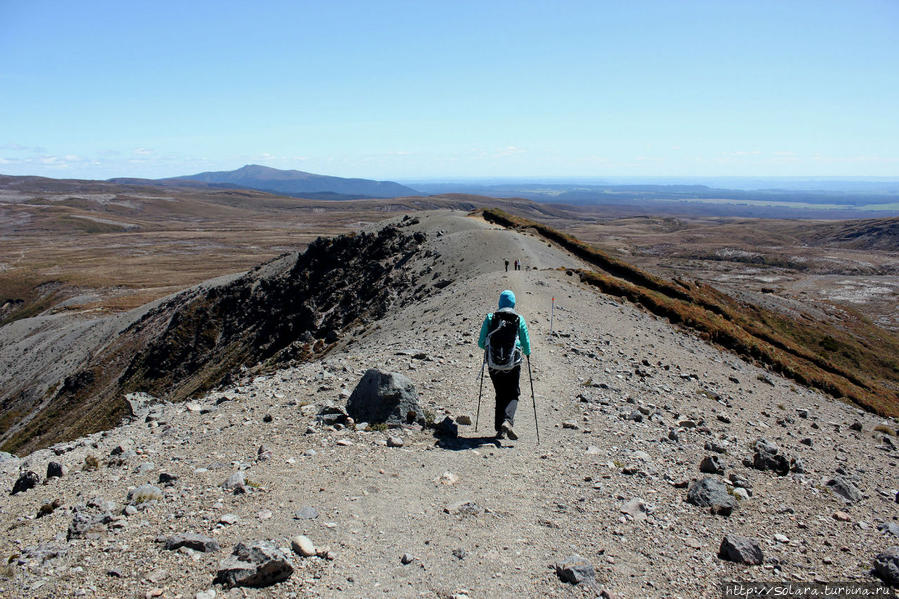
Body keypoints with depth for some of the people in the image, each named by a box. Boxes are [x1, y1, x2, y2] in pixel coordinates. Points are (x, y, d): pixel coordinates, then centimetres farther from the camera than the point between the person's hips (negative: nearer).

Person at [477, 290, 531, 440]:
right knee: (512, 395, 9)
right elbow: (526, 344, 5)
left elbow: (481, 343, 4)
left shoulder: (489, 318, 2)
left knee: (500, 395, 16)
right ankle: (507, 421, -17)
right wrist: (527, 353, 28)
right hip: (513, 364, -2)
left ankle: (499, 429, 14)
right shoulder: (519, 319, 1)